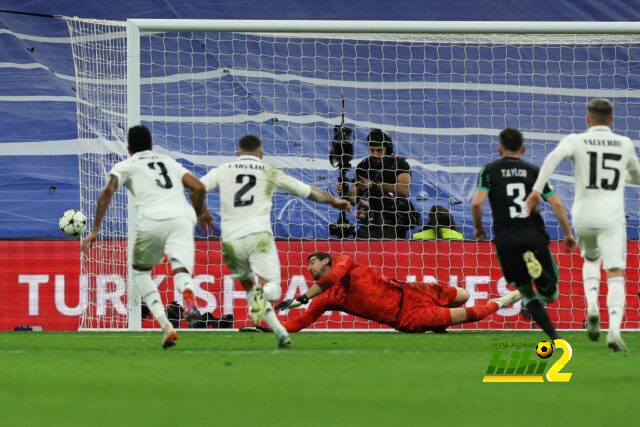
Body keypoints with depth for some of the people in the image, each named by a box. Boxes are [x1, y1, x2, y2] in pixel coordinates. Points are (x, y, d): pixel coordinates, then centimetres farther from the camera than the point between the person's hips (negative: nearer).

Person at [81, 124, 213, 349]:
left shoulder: (125, 166, 20)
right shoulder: (169, 162, 30)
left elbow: (108, 191, 3)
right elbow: (198, 188, 22)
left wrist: (95, 230, 2)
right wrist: (201, 213, 41)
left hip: (152, 220, -2)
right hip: (182, 217, 2)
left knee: (140, 271, 21)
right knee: (181, 272, -9)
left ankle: (165, 325, 3)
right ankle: (188, 293, -49)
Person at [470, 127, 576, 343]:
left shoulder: (490, 171, 9)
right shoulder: (534, 171, 13)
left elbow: (476, 203, -3)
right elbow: (556, 204, 5)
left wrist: (478, 228, 15)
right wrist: (568, 234, 14)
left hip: (506, 239, 0)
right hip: (534, 236, 0)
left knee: (526, 292, 12)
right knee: (550, 292, 8)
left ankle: (553, 335, -7)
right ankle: (538, 271, -28)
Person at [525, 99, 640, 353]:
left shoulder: (576, 141, 2)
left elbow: (554, 157, -20)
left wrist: (537, 189, -25)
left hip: (583, 216, 1)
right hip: (612, 217, -1)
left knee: (591, 259, 30)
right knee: (615, 275, -6)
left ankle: (592, 306, 6)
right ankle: (614, 330, -27)